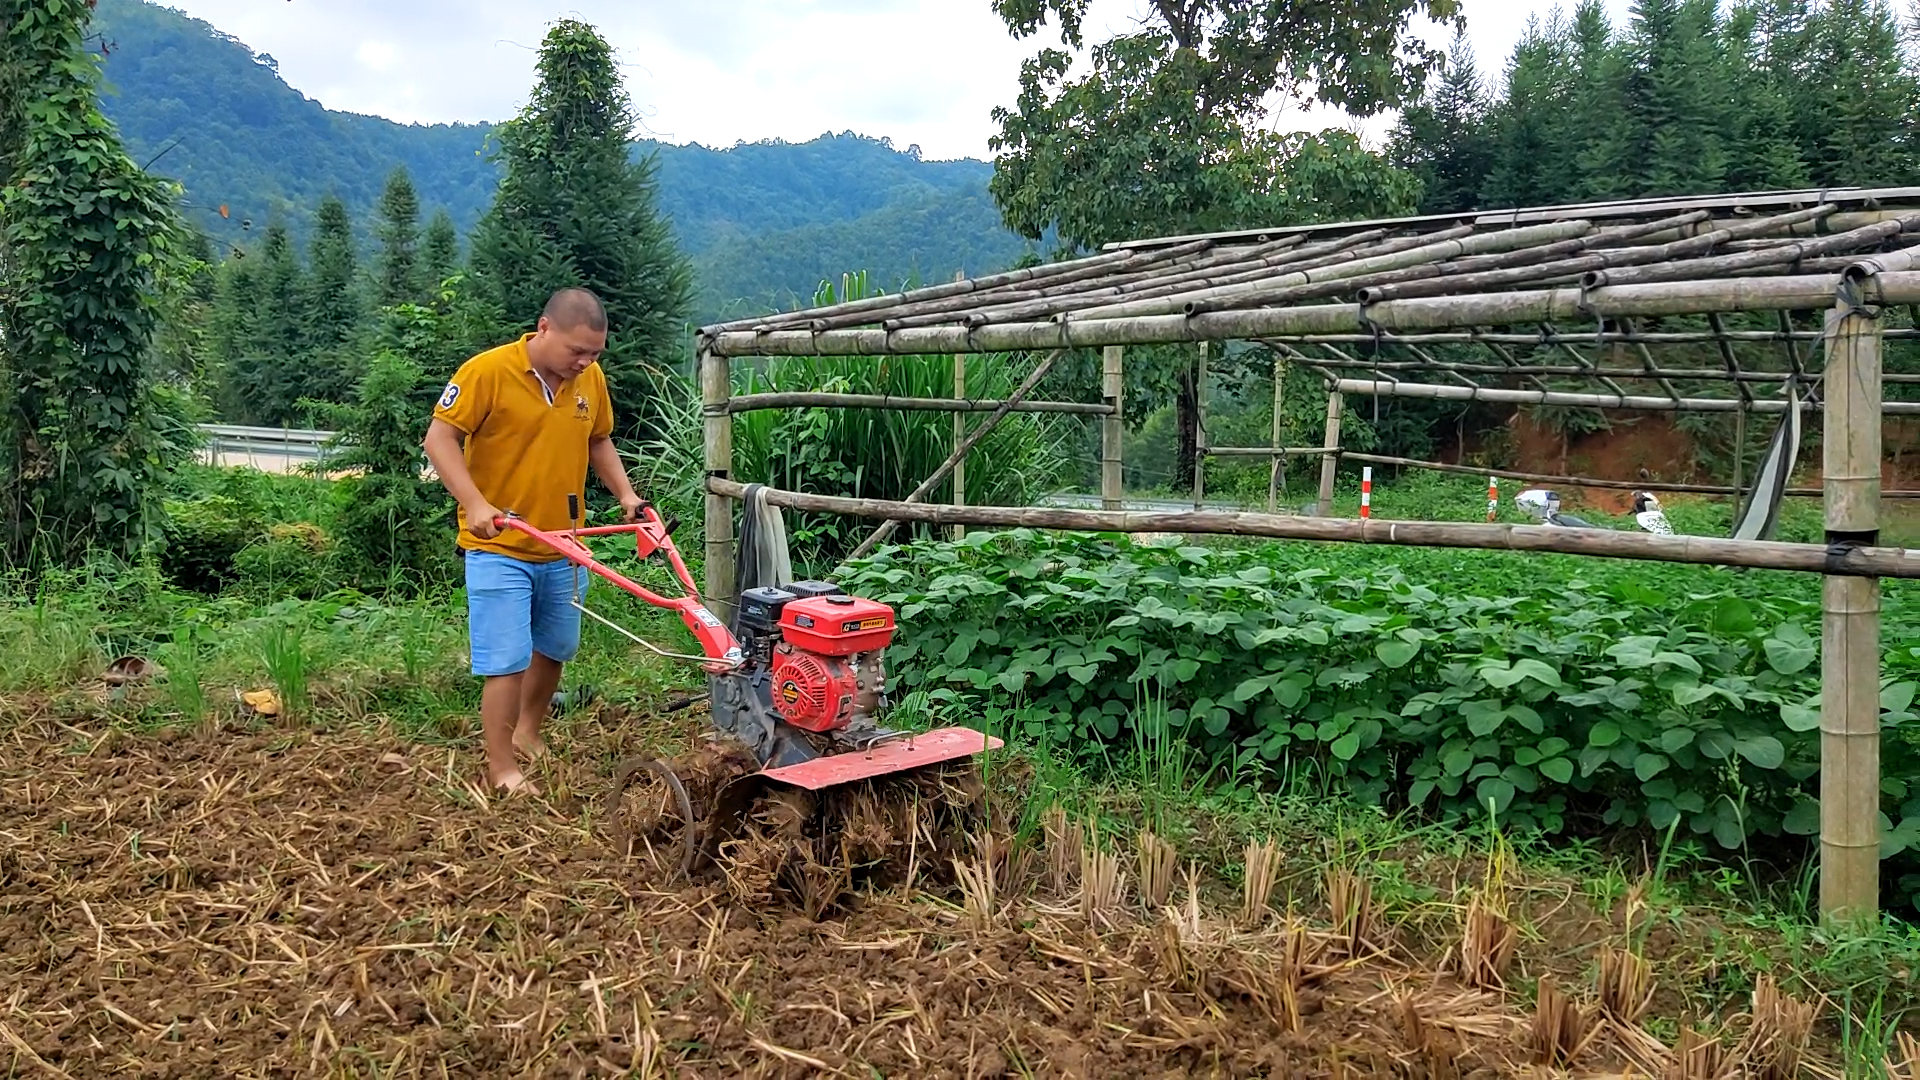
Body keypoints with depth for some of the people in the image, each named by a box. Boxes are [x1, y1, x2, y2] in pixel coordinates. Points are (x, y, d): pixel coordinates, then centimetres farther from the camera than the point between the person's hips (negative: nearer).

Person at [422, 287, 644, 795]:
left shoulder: (591, 378, 1)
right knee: (508, 660, -6)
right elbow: (440, 438, -15)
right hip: (498, 547, -6)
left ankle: (528, 732, 42)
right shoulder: (487, 371, -16)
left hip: (563, 549, 6)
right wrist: (475, 504, -26)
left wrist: (625, 493, 4)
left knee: (554, 649, 19)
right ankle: (501, 767, 9)